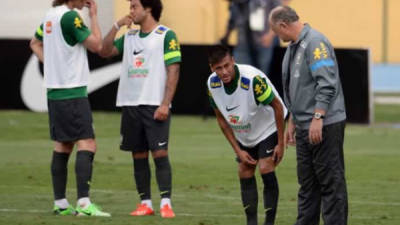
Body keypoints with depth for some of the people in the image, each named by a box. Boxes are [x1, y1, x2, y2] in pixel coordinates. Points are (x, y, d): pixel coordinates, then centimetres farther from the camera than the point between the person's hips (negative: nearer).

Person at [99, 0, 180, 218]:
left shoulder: (166, 35, -3)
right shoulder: (129, 37, 16)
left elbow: (173, 71, -8)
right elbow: (105, 51, 11)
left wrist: (165, 104, -16)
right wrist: (117, 25, 2)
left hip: (155, 105, -6)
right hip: (130, 105, 6)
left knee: (160, 153, -10)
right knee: (138, 156, 6)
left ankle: (165, 203, -10)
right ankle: (145, 203, 12)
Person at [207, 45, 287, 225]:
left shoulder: (252, 79, -35)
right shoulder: (212, 83, -16)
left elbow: (277, 106, -23)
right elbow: (222, 119, -2)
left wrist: (281, 143, -20)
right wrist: (238, 150, -5)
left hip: (268, 128, -6)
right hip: (243, 135, 6)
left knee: (266, 170, -18)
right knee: (245, 174, 4)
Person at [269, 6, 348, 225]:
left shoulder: (315, 42, -14)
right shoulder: (293, 47, 17)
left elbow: (327, 84, -22)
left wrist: (317, 118, -25)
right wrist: (292, 123, 27)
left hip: (324, 125, -10)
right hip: (304, 126, 10)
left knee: (331, 182, -6)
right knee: (307, 183, 13)